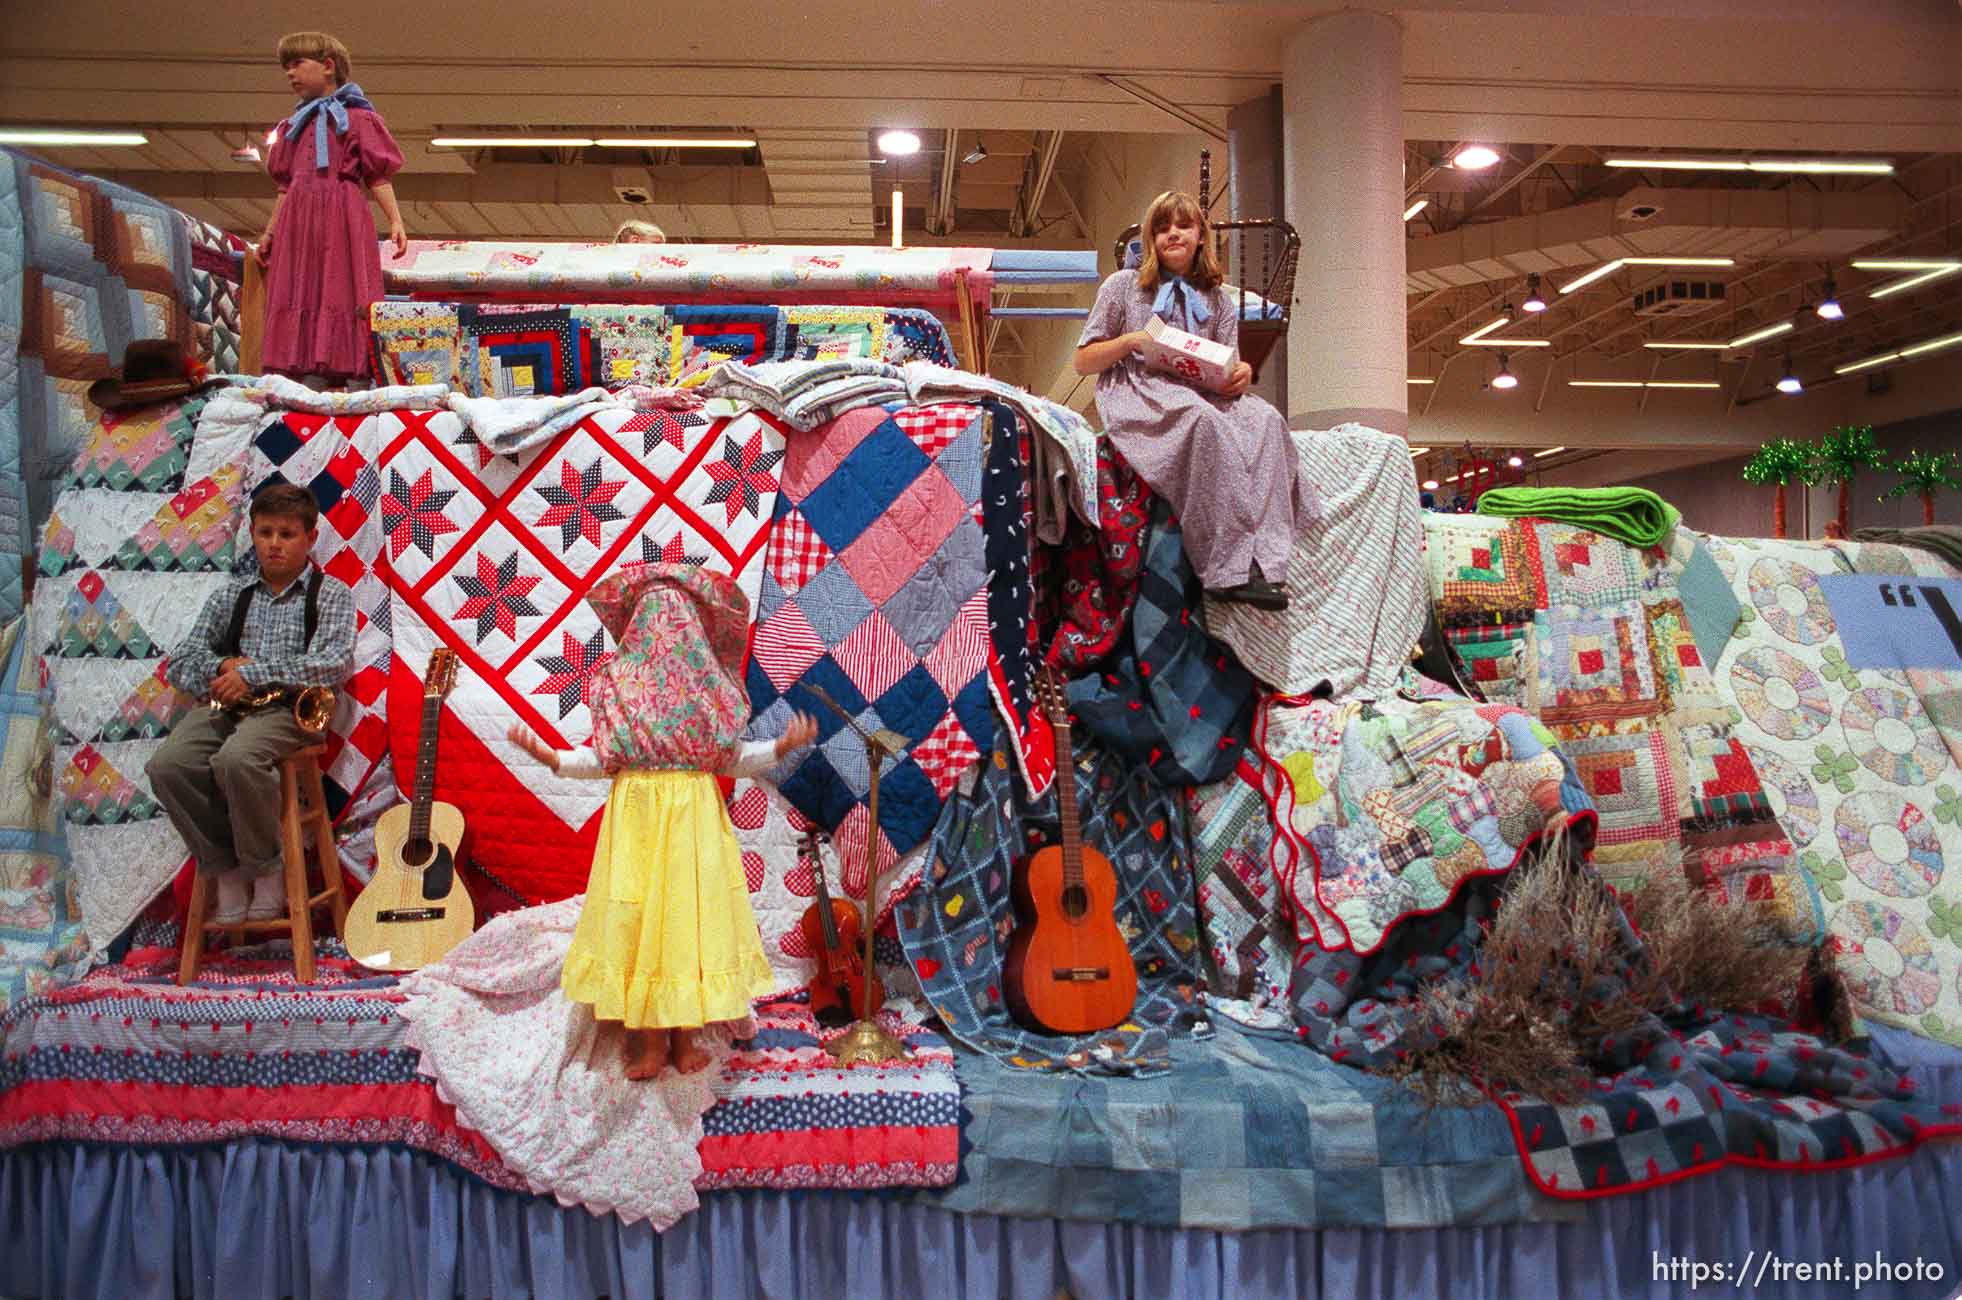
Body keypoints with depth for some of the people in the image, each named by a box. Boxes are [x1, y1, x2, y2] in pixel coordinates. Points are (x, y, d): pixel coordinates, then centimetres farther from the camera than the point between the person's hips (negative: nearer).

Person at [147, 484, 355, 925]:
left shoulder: (331, 595, 7)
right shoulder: (230, 596, 20)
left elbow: (334, 664, -9)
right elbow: (179, 663, 16)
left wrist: (252, 674, -13)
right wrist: (224, 666, -6)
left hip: (286, 707, -5)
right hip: (224, 705, 5)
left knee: (235, 759, -35)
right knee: (166, 765, -24)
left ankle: (266, 867, -12)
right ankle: (225, 869, -7)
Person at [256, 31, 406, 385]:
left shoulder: (357, 117, 5)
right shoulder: (295, 124, 22)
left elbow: (378, 175, -1)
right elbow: (286, 185, 23)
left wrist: (395, 220, -13)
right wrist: (271, 231, 19)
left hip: (342, 217, -6)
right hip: (298, 220, 6)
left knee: (341, 292, -9)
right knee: (298, 296, 0)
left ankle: (343, 374, -11)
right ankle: (295, 376, -1)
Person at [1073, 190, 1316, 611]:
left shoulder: (1219, 303, 21)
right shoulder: (1124, 286, 13)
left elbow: (1227, 373, 18)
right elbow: (1083, 362, 9)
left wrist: (1241, 375, -7)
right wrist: (1130, 340, -9)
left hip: (1200, 396, 4)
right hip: (1135, 394, -4)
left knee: (1266, 418, -30)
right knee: (1203, 418, -38)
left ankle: (1263, 558, -42)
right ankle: (1231, 569, -43)